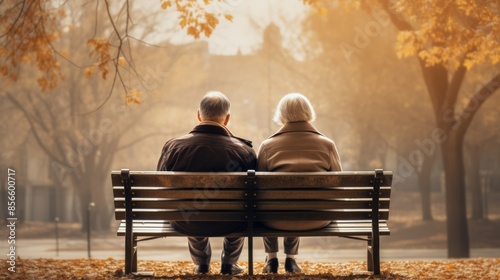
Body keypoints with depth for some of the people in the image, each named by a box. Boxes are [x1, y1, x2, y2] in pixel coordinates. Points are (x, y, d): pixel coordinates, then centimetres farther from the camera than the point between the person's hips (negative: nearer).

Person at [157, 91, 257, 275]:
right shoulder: (244, 151, -17)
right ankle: (229, 264, 50)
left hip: (186, 224, 2)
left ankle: (201, 264, 58)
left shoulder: (173, 146, -14)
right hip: (228, 224, -1)